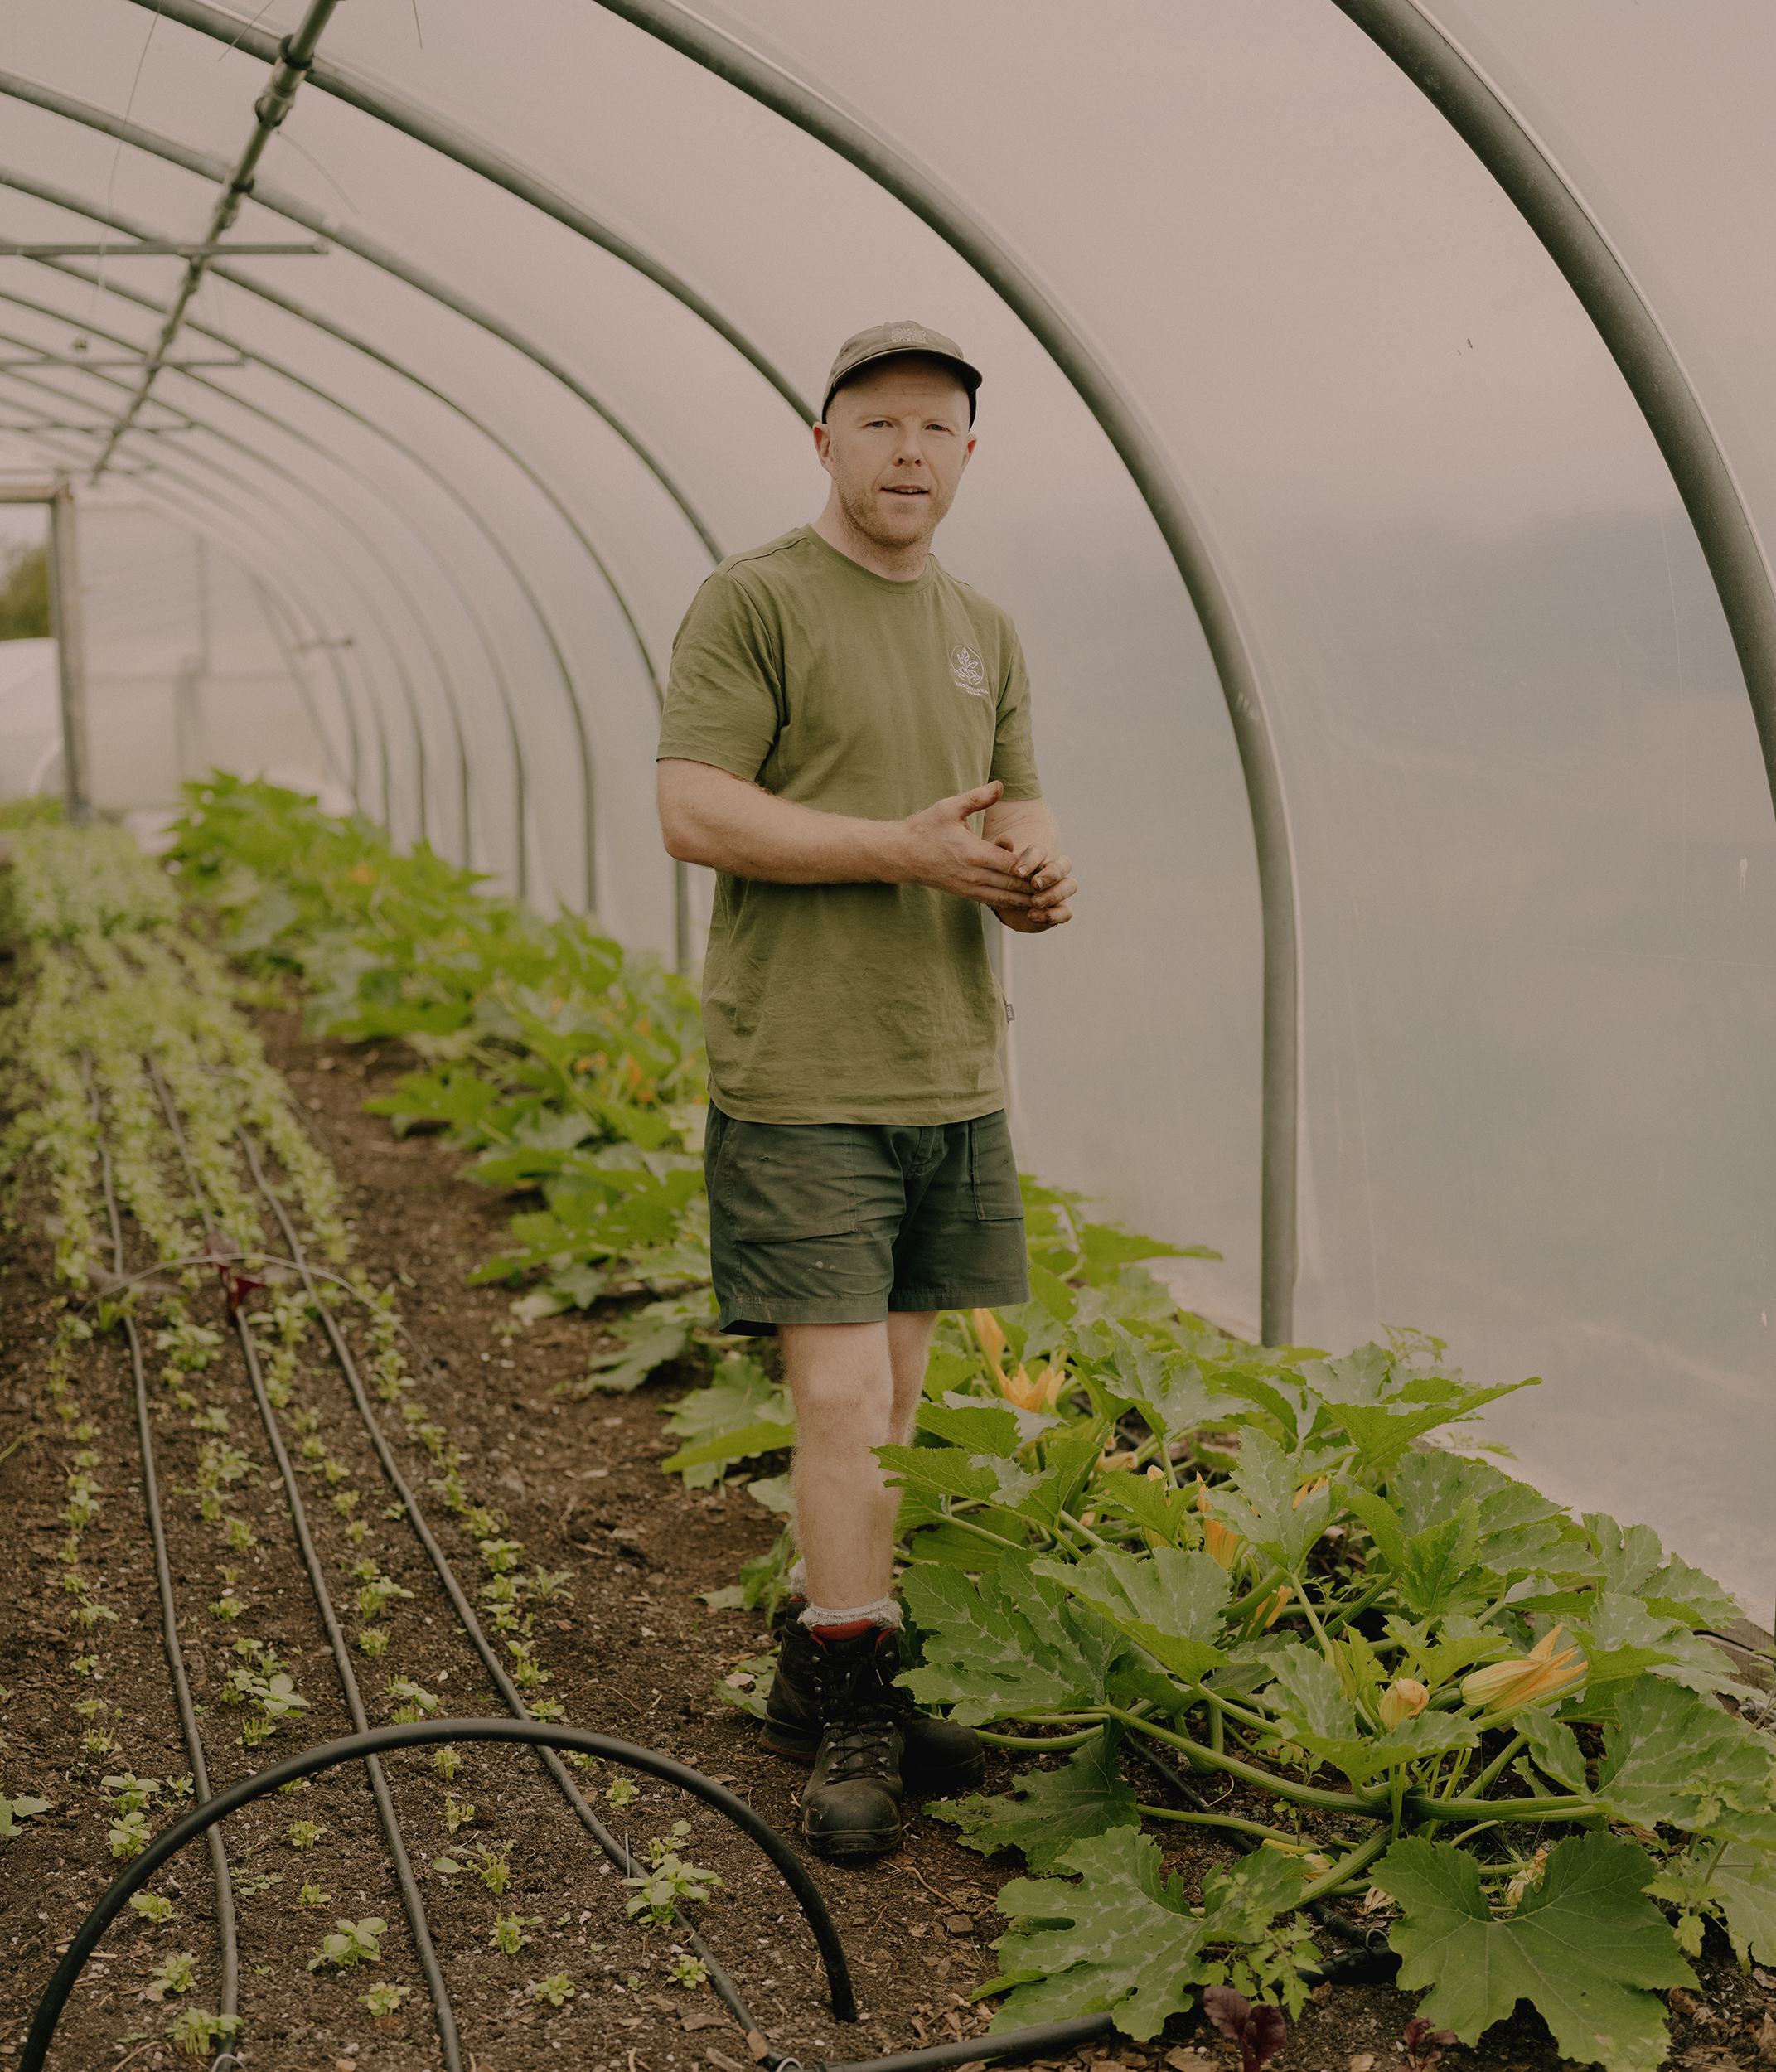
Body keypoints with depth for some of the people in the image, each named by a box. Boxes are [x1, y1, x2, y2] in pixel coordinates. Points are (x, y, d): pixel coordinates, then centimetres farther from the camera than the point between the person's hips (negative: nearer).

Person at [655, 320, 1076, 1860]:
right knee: (840, 1398, -7)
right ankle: (856, 1714, 6)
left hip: (954, 1070, 7)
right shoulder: (753, 601, -5)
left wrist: (1041, 875, -5)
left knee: (895, 1396, 11)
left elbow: (1020, 814, 20)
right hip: (801, 1077, -6)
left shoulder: (985, 633, 16)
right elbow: (695, 812, -13)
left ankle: (822, 1671, 24)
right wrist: (902, 847, -18)